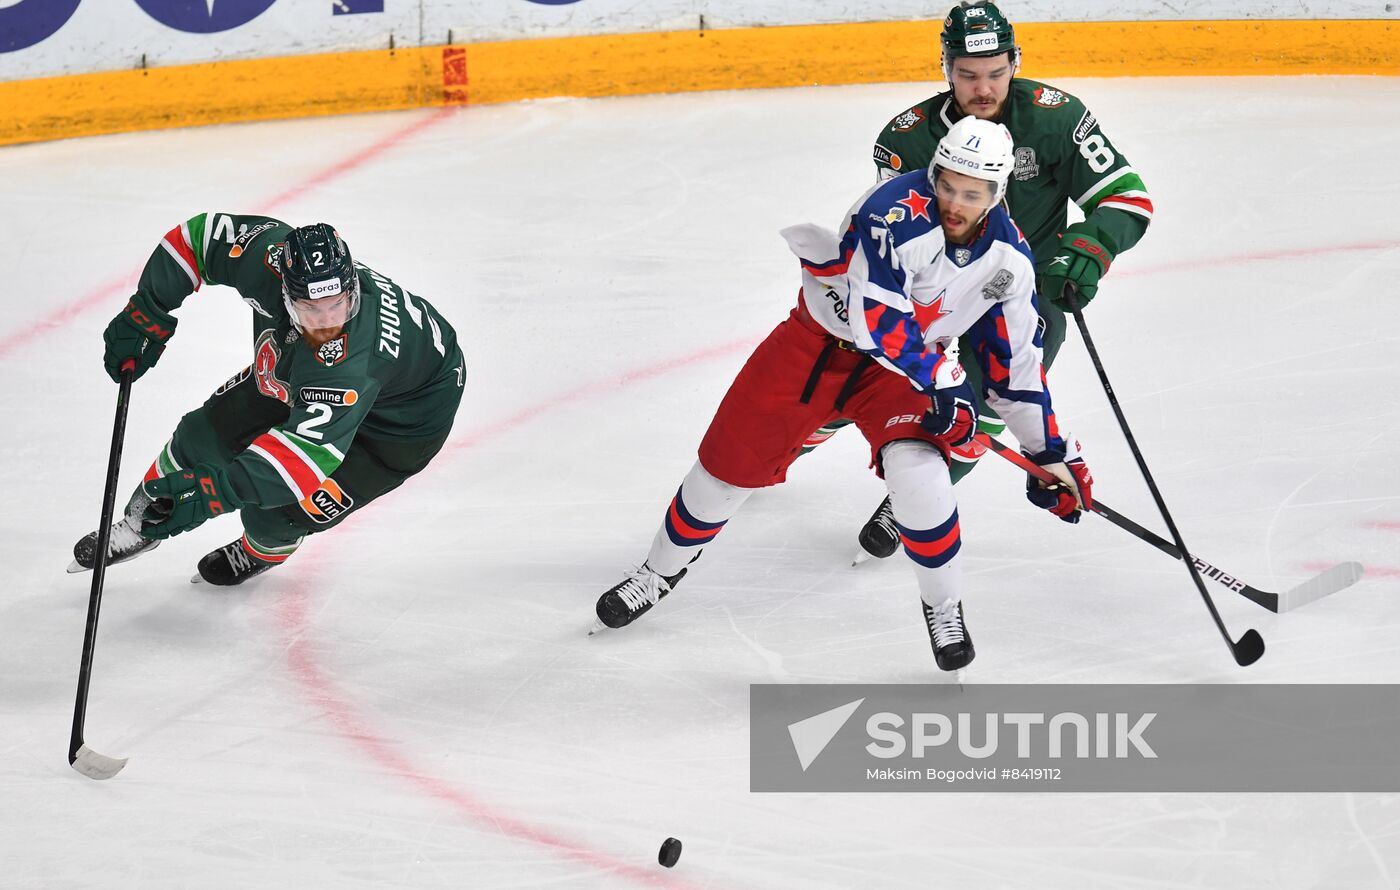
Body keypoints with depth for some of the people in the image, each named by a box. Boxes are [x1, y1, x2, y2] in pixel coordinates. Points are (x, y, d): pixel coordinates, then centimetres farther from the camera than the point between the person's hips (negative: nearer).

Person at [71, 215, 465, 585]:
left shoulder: (353, 361, -48)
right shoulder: (270, 258, -32)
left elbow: (313, 446, -54)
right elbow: (199, 236, -15)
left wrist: (221, 487, -64)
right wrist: (144, 315, -15)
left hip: (403, 417, -6)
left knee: (273, 514, -10)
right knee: (207, 434, 6)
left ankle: (265, 550, 30)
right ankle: (143, 523, 37)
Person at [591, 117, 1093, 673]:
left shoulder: (1010, 260, -10)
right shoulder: (899, 212, -28)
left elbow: (1015, 362, 1)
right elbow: (875, 315, -35)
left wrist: (1052, 451, 3)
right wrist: (938, 378, -35)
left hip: (907, 369, 2)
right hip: (819, 338, -2)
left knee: (917, 471, -26)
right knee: (730, 461, 4)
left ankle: (944, 606, -1)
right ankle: (662, 570, 32)